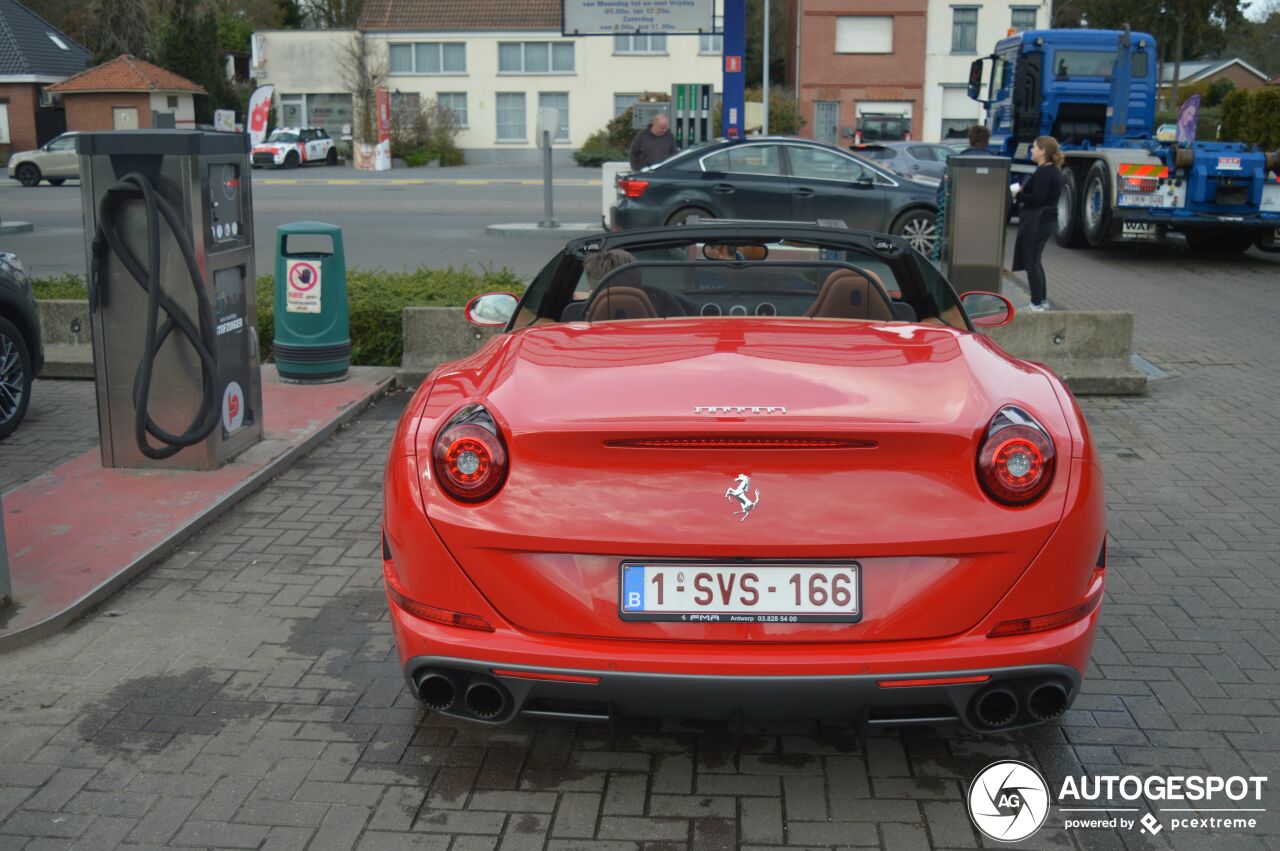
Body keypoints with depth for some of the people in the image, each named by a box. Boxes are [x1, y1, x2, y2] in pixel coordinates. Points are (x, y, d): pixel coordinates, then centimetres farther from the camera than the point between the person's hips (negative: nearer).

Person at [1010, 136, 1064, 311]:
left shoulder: (1044, 172, -17)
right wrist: (1023, 192, 9)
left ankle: (1037, 304, -2)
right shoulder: (1053, 171, 15)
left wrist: (1018, 195, -10)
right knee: (1034, 261, 18)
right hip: (1047, 220, 11)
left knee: (1031, 262, -5)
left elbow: (1037, 199, -24)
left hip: (1037, 222, -11)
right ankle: (1042, 300, 24)